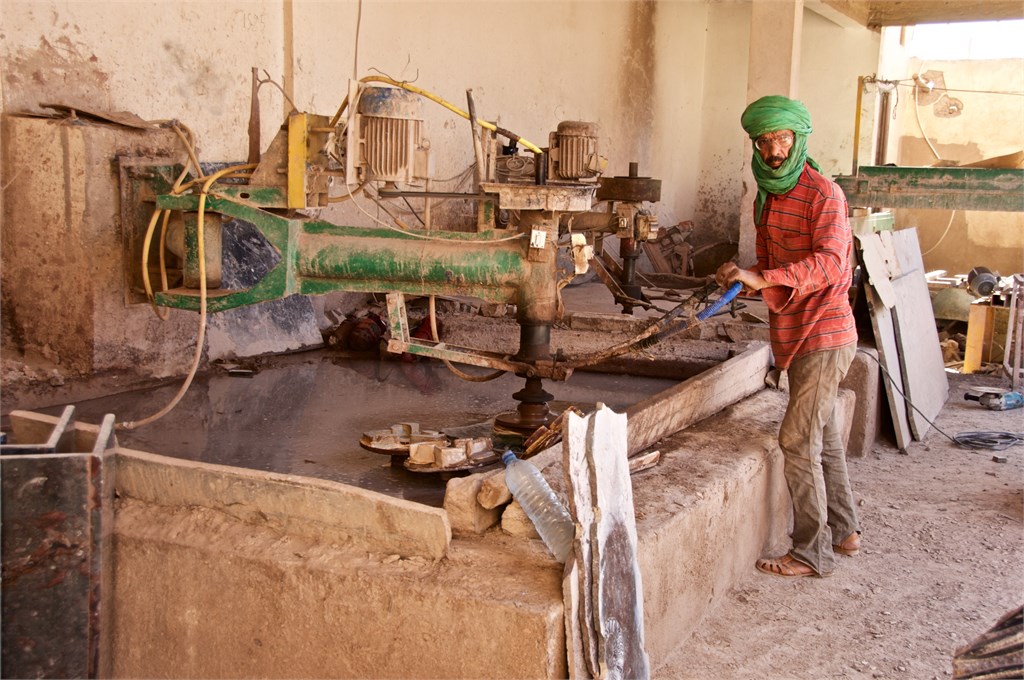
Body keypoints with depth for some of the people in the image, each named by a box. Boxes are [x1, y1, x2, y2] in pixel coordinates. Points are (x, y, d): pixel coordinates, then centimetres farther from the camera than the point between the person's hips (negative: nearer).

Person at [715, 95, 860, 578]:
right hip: (794, 335, 9)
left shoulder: (823, 193, -13)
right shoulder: (766, 197, 13)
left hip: (824, 335, -9)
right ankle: (844, 532, 30)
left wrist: (763, 278, -35)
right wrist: (747, 280, 0)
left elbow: (829, 262, -27)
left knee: (798, 440, -9)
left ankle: (813, 553, 0)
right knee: (822, 436, 16)